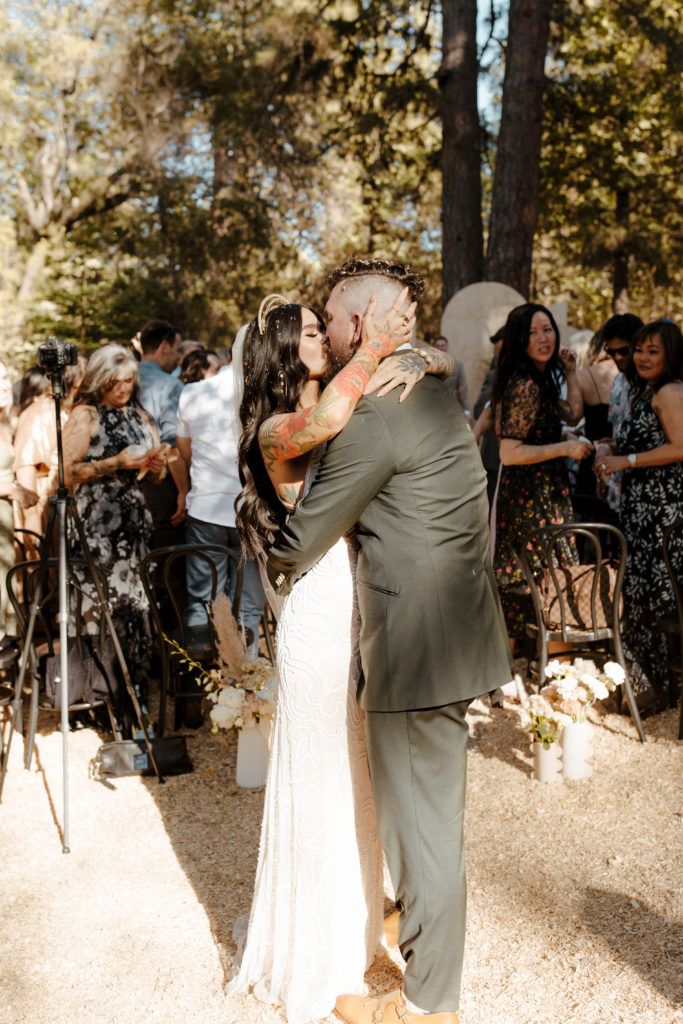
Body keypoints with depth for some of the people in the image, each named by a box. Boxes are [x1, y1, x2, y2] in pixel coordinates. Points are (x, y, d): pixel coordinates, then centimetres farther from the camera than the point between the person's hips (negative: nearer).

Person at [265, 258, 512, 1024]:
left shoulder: (376, 416, -20)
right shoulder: (430, 395, 12)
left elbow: (305, 537, -12)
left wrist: (275, 573, 10)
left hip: (418, 650, -10)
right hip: (454, 637, 10)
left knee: (420, 823, 6)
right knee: (431, 810, 26)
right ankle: (421, 925, 48)